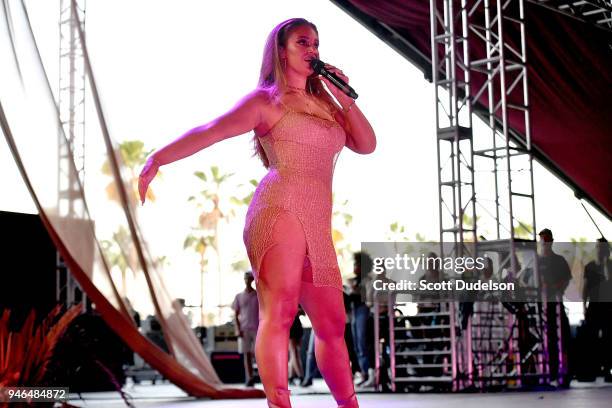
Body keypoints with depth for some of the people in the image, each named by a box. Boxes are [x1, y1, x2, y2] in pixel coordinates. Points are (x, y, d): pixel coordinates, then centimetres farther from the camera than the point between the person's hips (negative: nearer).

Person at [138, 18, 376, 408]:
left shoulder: (325, 103, 26)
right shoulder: (266, 100, 6)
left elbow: (367, 144, 23)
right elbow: (210, 132, -6)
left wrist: (345, 98, 13)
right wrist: (156, 160, -18)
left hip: (317, 227, 7)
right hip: (281, 209, -7)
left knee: (332, 324, 10)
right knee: (280, 310, -20)